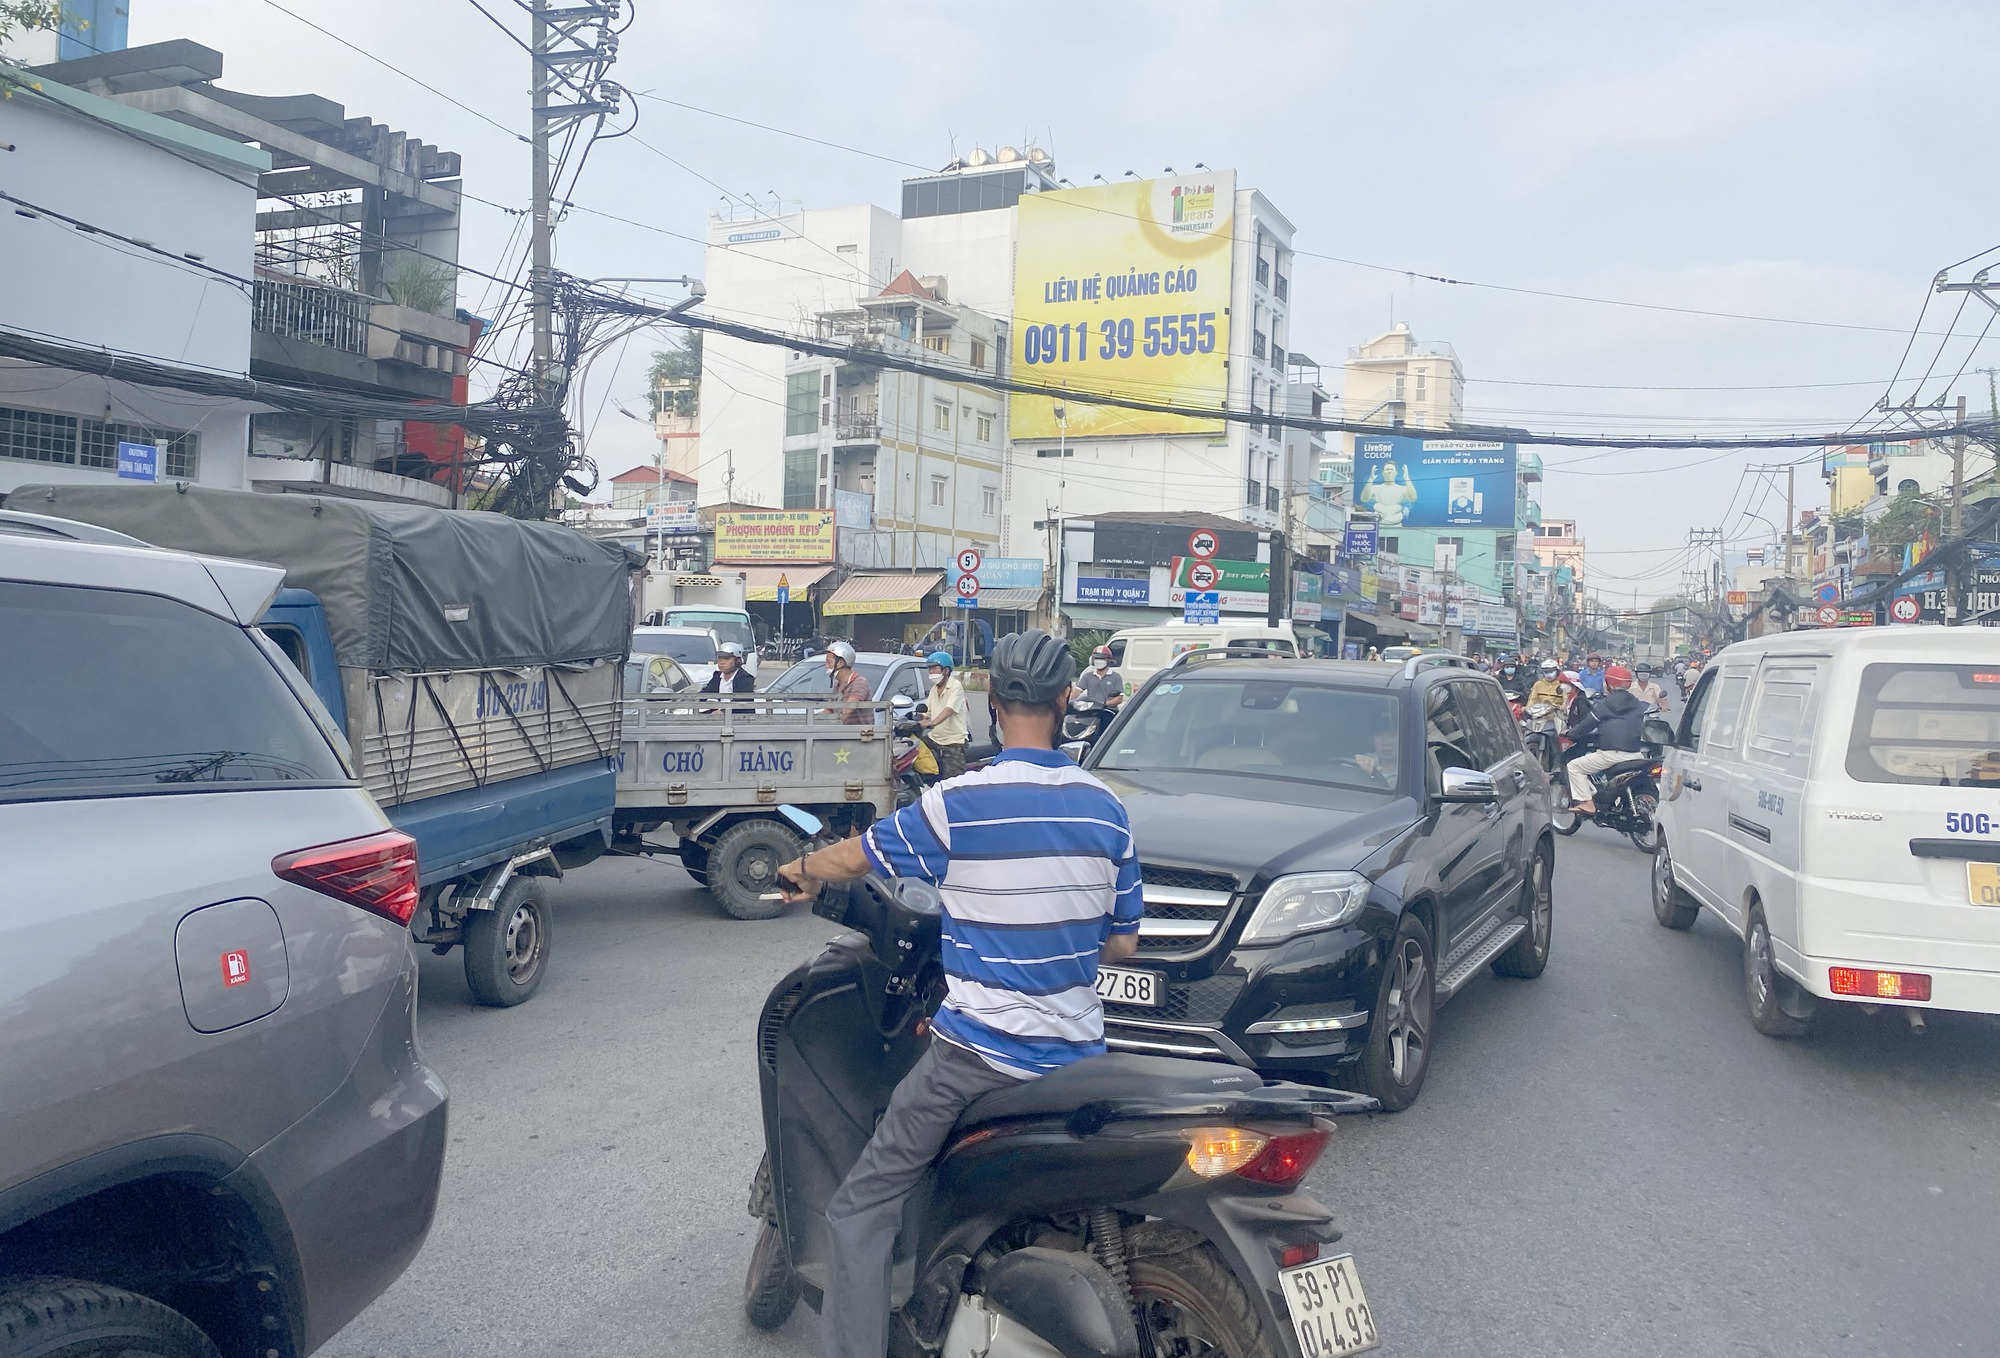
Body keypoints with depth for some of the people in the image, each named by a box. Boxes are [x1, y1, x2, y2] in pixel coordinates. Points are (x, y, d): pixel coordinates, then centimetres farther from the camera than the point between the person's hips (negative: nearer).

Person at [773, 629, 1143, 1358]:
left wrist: (801, 872, 24)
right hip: (1077, 1054, 5)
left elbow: (856, 856, 3)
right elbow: (1121, 944, 8)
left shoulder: (955, 803, -13)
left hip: (976, 1052, -5)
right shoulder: (1107, 810, 0)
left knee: (862, 1207, 7)